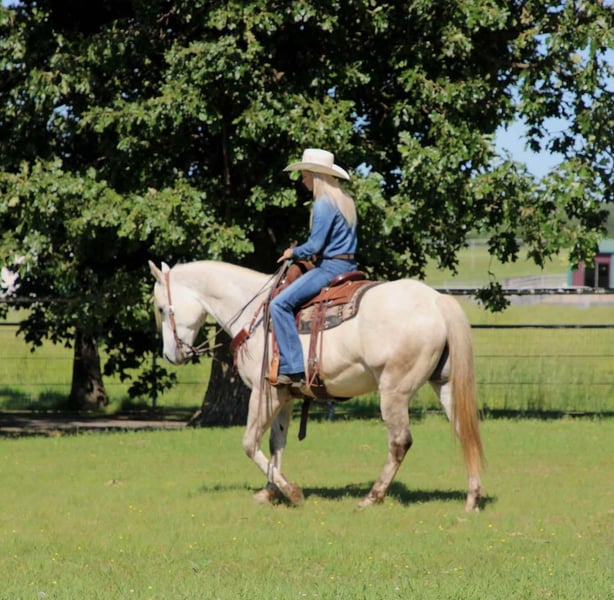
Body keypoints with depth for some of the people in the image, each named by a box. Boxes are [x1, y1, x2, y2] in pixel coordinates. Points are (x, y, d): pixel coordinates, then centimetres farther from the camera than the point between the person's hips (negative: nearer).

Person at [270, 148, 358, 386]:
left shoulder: (323, 204, -15)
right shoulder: (346, 200, 13)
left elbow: (315, 246, -17)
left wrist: (293, 253, 1)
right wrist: (314, 255, 16)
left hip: (330, 267, -10)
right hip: (348, 266, 10)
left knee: (280, 304, -15)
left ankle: (293, 369, -22)